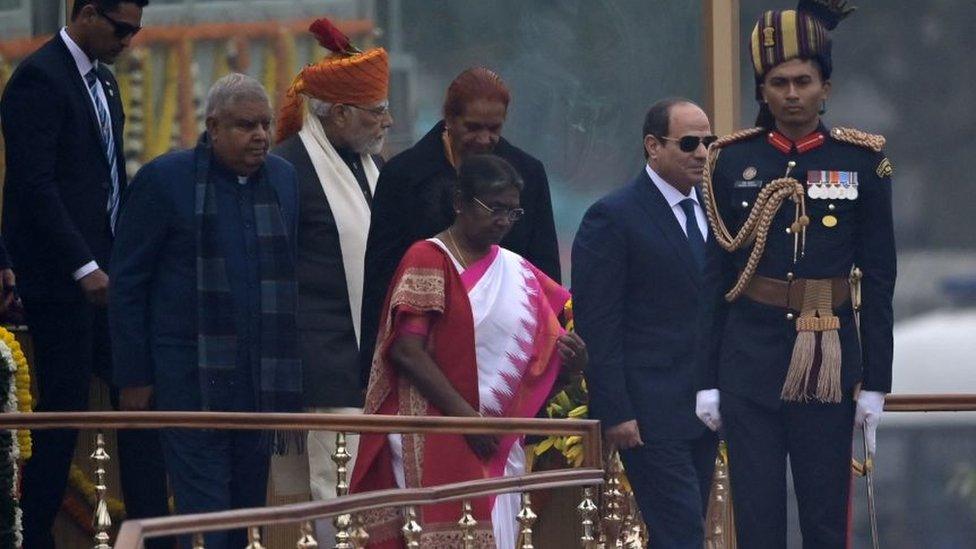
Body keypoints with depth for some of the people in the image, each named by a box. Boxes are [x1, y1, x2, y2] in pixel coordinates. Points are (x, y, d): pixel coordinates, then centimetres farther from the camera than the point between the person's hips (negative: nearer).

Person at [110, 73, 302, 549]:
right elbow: (127, 283, -1)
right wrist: (134, 376, -4)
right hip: (190, 379, -5)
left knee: (248, 505, 8)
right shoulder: (165, 180, -5)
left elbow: (295, 275, 14)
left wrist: (292, 374, 8)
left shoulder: (284, 180, 8)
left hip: (262, 380, 5)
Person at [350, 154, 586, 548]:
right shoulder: (428, 259, -4)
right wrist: (466, 415, -18)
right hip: (436, 442, -6)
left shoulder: (517, 272, 15)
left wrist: (572, 356, -6)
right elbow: (407, 350, -13)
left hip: (497, 446, 6)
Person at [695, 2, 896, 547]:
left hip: (829, 366, -1)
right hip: (750, 360, 1)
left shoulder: (861, 163, 1)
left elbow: (879, 281, 2)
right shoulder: (734, 161, 4)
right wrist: (708, 379, 2)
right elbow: (715, 275, 6)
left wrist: (876, 382, -1)